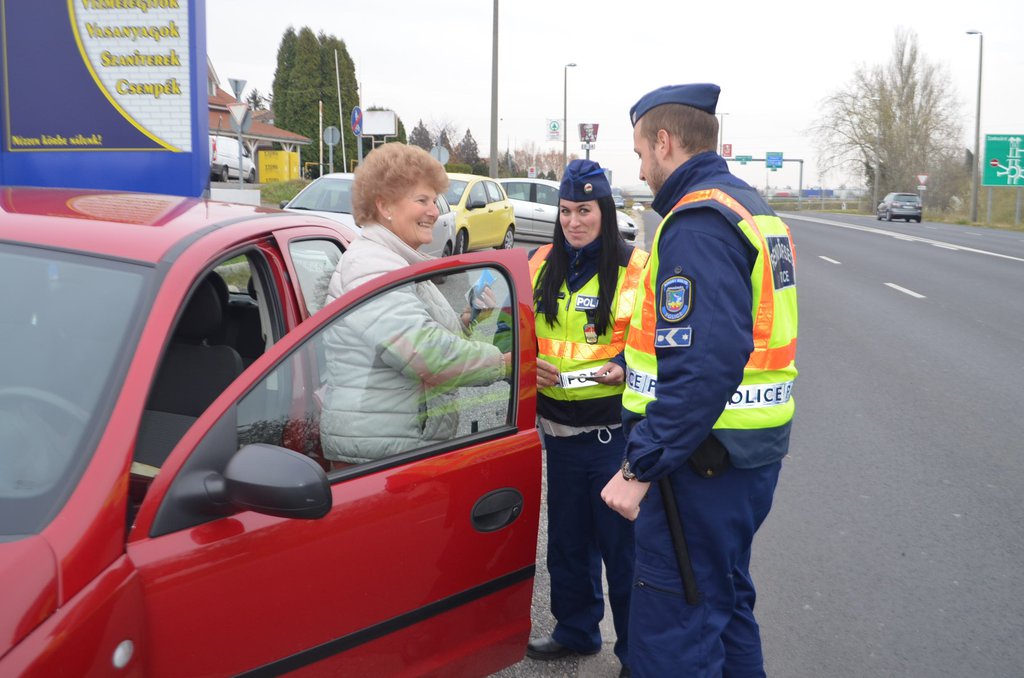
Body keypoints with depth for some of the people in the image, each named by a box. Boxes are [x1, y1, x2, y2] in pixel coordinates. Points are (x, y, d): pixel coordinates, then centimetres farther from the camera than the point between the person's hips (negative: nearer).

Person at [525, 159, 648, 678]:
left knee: (621, 541, 2)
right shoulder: (543, 264, 7)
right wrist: (531, 363, -3)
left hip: (614, 428, -5)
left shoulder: (633, 267, -9)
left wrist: (625, 369, -23)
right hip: (558, 425, 6)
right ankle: (575, 630, 37)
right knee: (567, 537, 18)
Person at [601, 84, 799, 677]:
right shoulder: (754, 209, 14)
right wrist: (634, 369, 24)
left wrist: (641, 467, -27)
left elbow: (704, 364, -29)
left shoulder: (698, 222, -19)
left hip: (703, 456, -11)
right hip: (754, 449, 11)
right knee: (726, 603, 24)